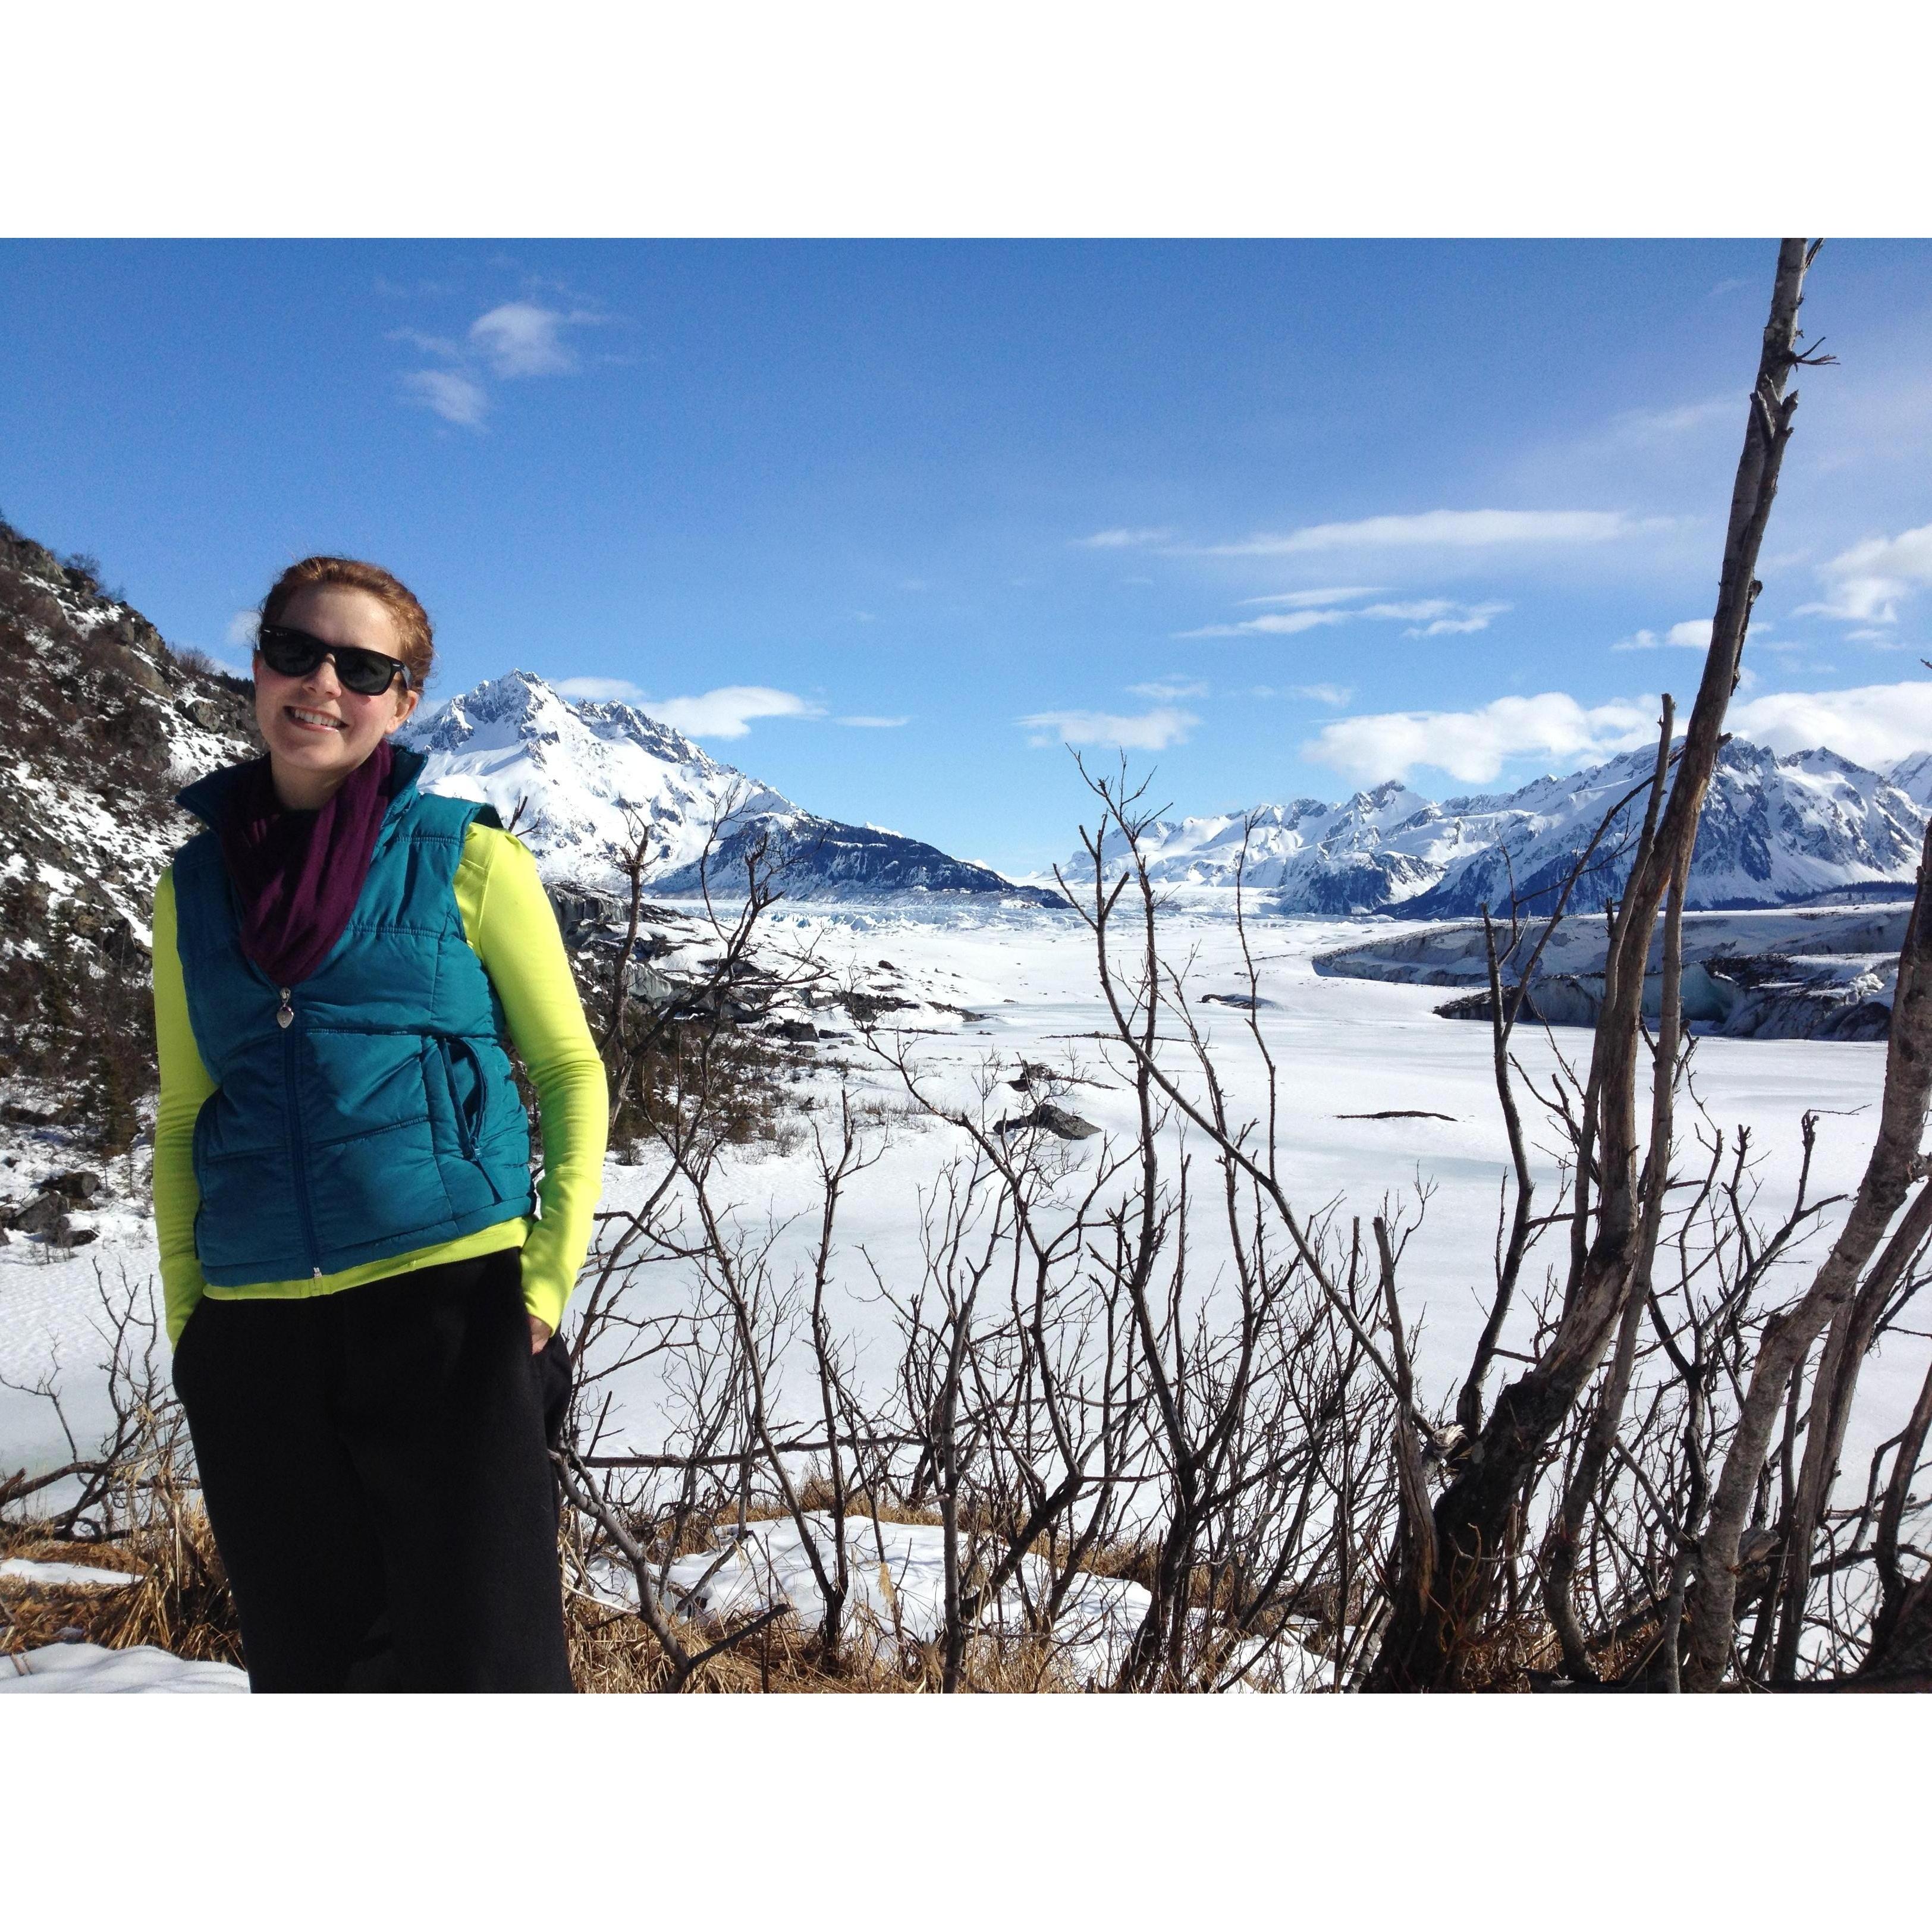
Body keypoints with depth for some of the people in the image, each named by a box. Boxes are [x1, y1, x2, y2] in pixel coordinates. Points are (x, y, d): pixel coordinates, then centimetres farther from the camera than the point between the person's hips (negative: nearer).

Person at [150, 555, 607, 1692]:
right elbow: (185, 1121, 16)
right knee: (312, 1670, 14)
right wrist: (186, 1320, 9)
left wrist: (550, 1277, -9)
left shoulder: (466, 859, 0)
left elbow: (570, 1070, 1)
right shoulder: (196, 883, 11)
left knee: (479, 1658, -3)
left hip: (449, 1303, -4)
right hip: (255, 1330, 4)